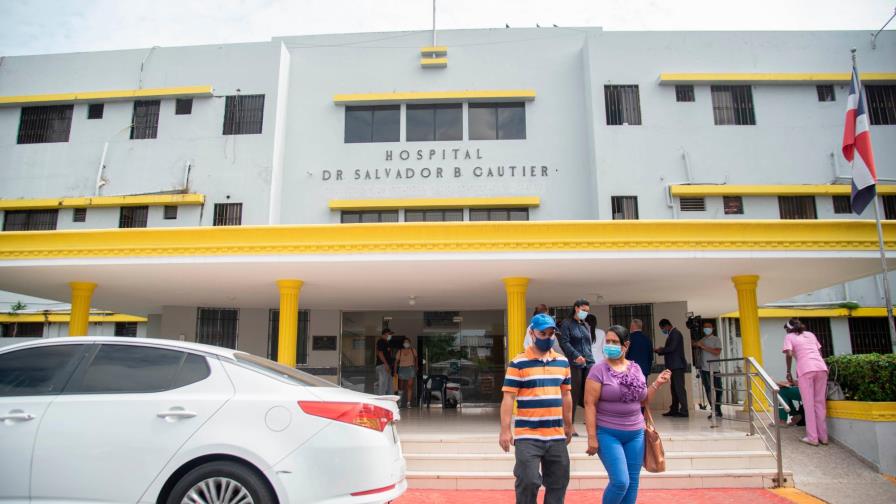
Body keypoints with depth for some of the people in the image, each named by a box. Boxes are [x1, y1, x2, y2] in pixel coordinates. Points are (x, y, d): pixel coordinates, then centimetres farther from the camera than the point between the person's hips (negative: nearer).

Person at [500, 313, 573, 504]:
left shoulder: (562, 362, 10)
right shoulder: (518, 363, -7)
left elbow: (566, 396, 18)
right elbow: (508, 398, -9)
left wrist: (568, 426, 19)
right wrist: (505, 431, -13)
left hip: (556, 435, 5)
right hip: (527, 436, -5)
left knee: (558, 484, 11)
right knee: (528, 482, -7)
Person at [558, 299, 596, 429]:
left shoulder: (586, 325, 21)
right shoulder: (566, 323, 0)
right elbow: (564, 342, -10)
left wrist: (589, 358, 17)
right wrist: (576, 356, -21)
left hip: (589, 363, 6)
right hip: (574, 363, -6)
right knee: (574, 395, -3)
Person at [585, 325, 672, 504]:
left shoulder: (636, 368, 6)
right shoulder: (599, 370, -9)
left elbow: (643, 401, 14)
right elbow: (590, 404, -12)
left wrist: (657, 384, 1)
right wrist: (592, 437, -15)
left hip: (635, 434, 5)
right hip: (608, 434, -5)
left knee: (632, 483, 9)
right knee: (620, 481, -12)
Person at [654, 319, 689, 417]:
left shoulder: (675, 333, -11)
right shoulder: (672, 334, 18)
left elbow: (672, 348, -20)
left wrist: (661, 350, -5)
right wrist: (661, 350, 4)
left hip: (677, 366, -10)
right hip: (674, 366, 10)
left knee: (679, 388, -8)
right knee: (675, 388, 11)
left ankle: (684, 410, -6)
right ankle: (674, 410, 16)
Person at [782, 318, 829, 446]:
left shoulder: (789, 337, 11)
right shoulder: (810, 334, 25)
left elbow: (789, 354, -3)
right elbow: (819, 352, 22)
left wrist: (788, 372, 5)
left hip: (806, 369, -4)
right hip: (822, 368, 5)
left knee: (809, 404, 2)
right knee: (820, 403, 11)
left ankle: (812, 438, 2)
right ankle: (823, 437, 14)